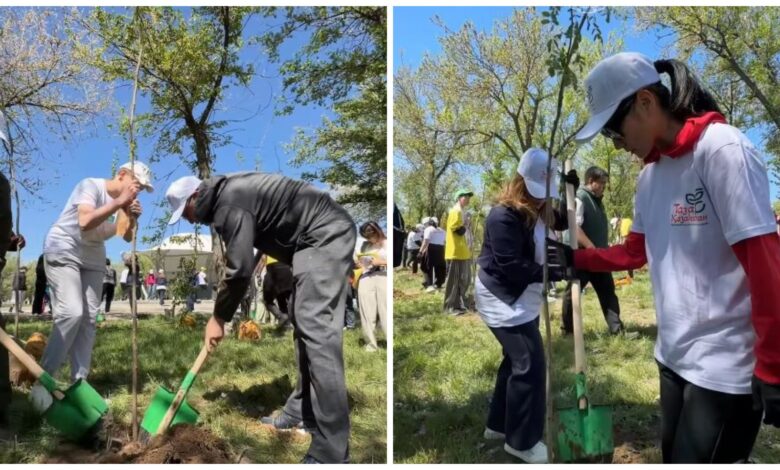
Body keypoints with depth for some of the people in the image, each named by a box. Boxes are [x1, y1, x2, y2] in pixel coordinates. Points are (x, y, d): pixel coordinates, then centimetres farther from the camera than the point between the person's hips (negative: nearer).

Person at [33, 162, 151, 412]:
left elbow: (128, 238, 3)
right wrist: (118, 202, -32)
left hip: (93, 260, 7)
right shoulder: (91, 185, -18)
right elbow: (85, 222, -34)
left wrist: (132, 219, -15)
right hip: (63, 253, -7)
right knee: (71, 313, -21)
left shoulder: (125, 201, 2)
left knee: (88, 319, 0)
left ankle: (79, 383, 5)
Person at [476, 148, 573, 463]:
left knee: (516, 360, 18)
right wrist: (555, 272, -30)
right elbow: (512, 267, -28)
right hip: (502, 299, -10)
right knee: (530, 363, -8)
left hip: (523, 298, 10)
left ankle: (498, 424, 34)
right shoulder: (503, 217, -25)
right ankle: (522, 441, 8)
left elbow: (562, 223, 19)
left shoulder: (537, 208, 3)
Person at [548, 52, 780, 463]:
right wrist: (574, 258, 7)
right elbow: (635, 252, 19)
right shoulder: (649, 176, 10)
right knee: (673, 456, 21)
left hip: (725, 365, -8)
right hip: (673, 355, 8)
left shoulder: (722, 149, -15)